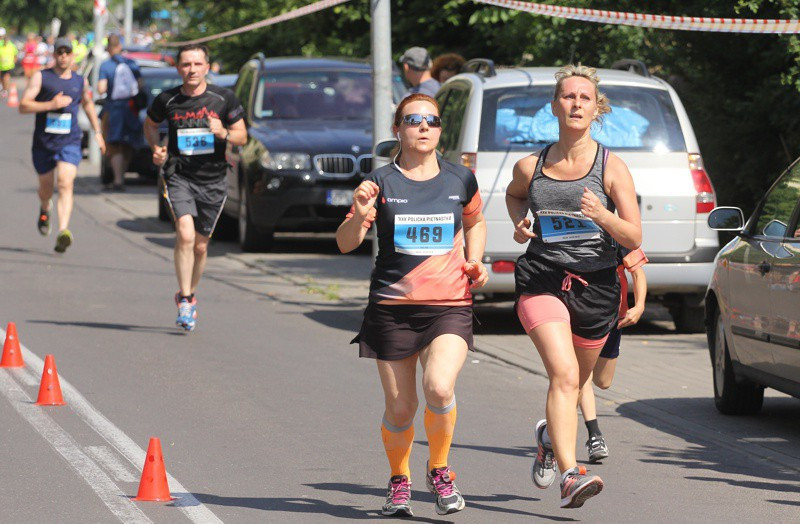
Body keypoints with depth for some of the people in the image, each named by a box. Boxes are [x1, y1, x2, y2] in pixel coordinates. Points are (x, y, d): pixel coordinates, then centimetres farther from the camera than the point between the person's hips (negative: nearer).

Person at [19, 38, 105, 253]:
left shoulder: (80, 81, 9)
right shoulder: (41, 77, -1)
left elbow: (88, 104, 29)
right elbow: (23, 106, -9)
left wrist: (97, 132, 28)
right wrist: (51, 104, -20)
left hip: (69, 143, 0)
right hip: (43, 142, 0)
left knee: (65, 184, -20)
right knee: (45, 187, 16)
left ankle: (63, 231, -31)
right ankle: (45, 210, 52)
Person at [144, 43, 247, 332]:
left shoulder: (224, 99, -2)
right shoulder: (167, 100, -2)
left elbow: (242, 137, 5)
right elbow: (150, 123, 19)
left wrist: (223, 133, -16)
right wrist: (156, 148, 0)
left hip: (212, 180, 1)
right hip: (179, 176, -1)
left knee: (200, 245, 11)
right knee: (185, 234, -22)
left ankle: (188, 295, 35)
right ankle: (185, 300, -14)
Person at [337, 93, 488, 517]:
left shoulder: (460, 180, 5)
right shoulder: (382, 182, -1)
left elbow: (474, 221, 26)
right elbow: (345, 244, -5)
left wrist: (474, 261, 9)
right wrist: (359, 214, -25)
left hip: (449, 305, 0)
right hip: (392, 307, 0)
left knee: (439, 387, -23)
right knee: (400, 408, 3)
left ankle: (439, 469, 3)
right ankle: (399, 482, 29)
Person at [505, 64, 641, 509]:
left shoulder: (611, 167, -3)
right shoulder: (530, 167, 3)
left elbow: (634, 239, -5)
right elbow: (514, 194, 28)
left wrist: (603, 216, -24)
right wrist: (519, 223, 7)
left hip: (595, 286, 1)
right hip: (541, 282, -1)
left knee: (572, 383, 18)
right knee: (564, 375, -22)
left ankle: (550, 436, 51)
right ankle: (571, 474, -31)